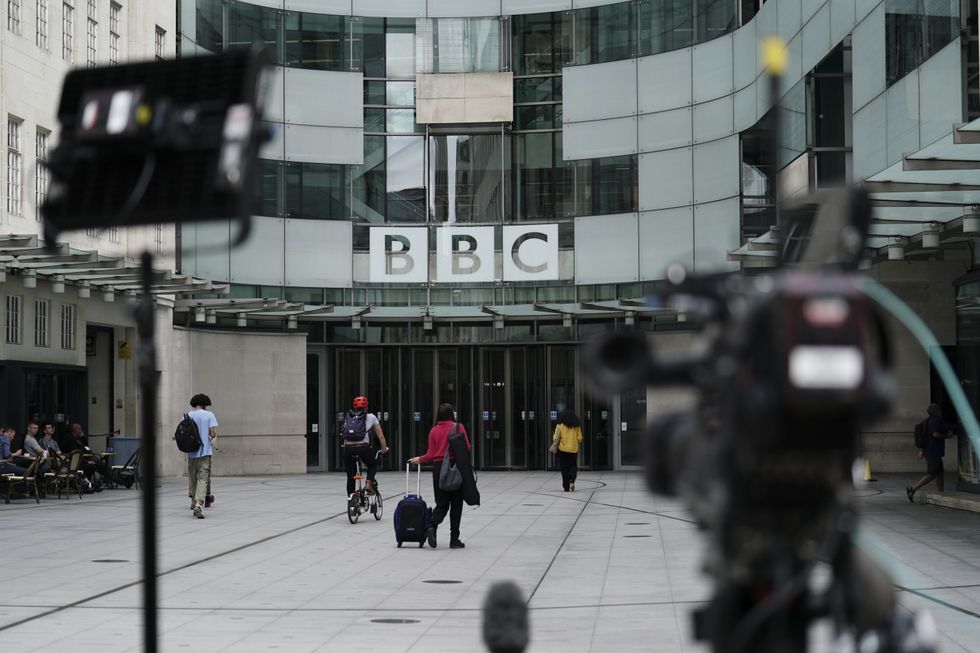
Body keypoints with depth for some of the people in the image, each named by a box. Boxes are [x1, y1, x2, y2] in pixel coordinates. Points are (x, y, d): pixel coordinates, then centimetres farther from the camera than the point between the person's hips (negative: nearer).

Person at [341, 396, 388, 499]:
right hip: (363, 447, -2)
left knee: (350, 475, 13)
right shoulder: (371, 417, 17)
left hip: (348, 448, 2)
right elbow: (380, 435, 23)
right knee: (373, 465, 26)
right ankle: (369, 483, 4)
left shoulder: (348, 417, 22)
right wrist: (384, 448, 35)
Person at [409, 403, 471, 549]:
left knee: (442, 503, 10)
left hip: (438, 467, 3)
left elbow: (431, 454, 0)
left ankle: (432, 527, -17)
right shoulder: (458, 427, -4)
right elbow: (467, 448, -7)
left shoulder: (434, 430, 3)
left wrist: (419, 459, 18)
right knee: (456, 504, 6)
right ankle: (454, 539, 5)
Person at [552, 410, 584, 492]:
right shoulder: (577, 426, 3)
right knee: (573, 467, 11)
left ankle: (566, 487, 3)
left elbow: (556, 438, -5)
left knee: (564, 469, 6)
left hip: (563, 450, -1)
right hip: (574, 449, 1)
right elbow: (579, 439, 3)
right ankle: (572, 480, -16)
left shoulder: (560, 426, -3)